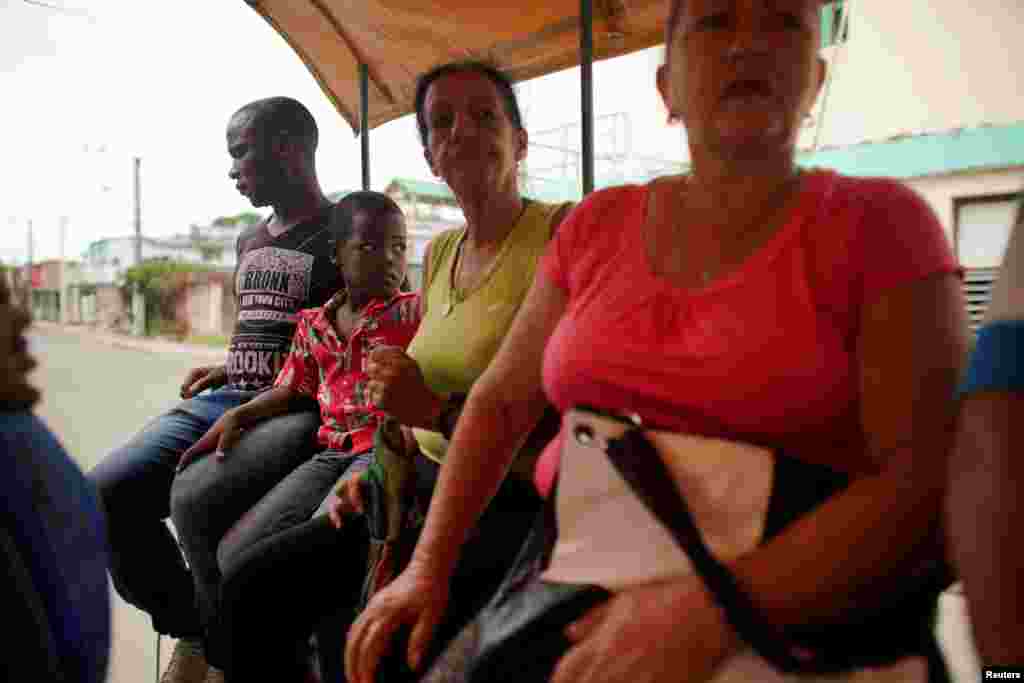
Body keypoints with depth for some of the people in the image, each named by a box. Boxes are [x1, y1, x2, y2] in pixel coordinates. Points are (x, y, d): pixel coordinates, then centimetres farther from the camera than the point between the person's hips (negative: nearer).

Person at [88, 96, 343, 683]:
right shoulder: (250, 241, 22)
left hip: (299, 412, -7)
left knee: (199, 498, -33)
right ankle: (194, 630, 8)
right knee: (106, 493, -14)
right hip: (224, 401, 8)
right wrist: (229, 372, 14)